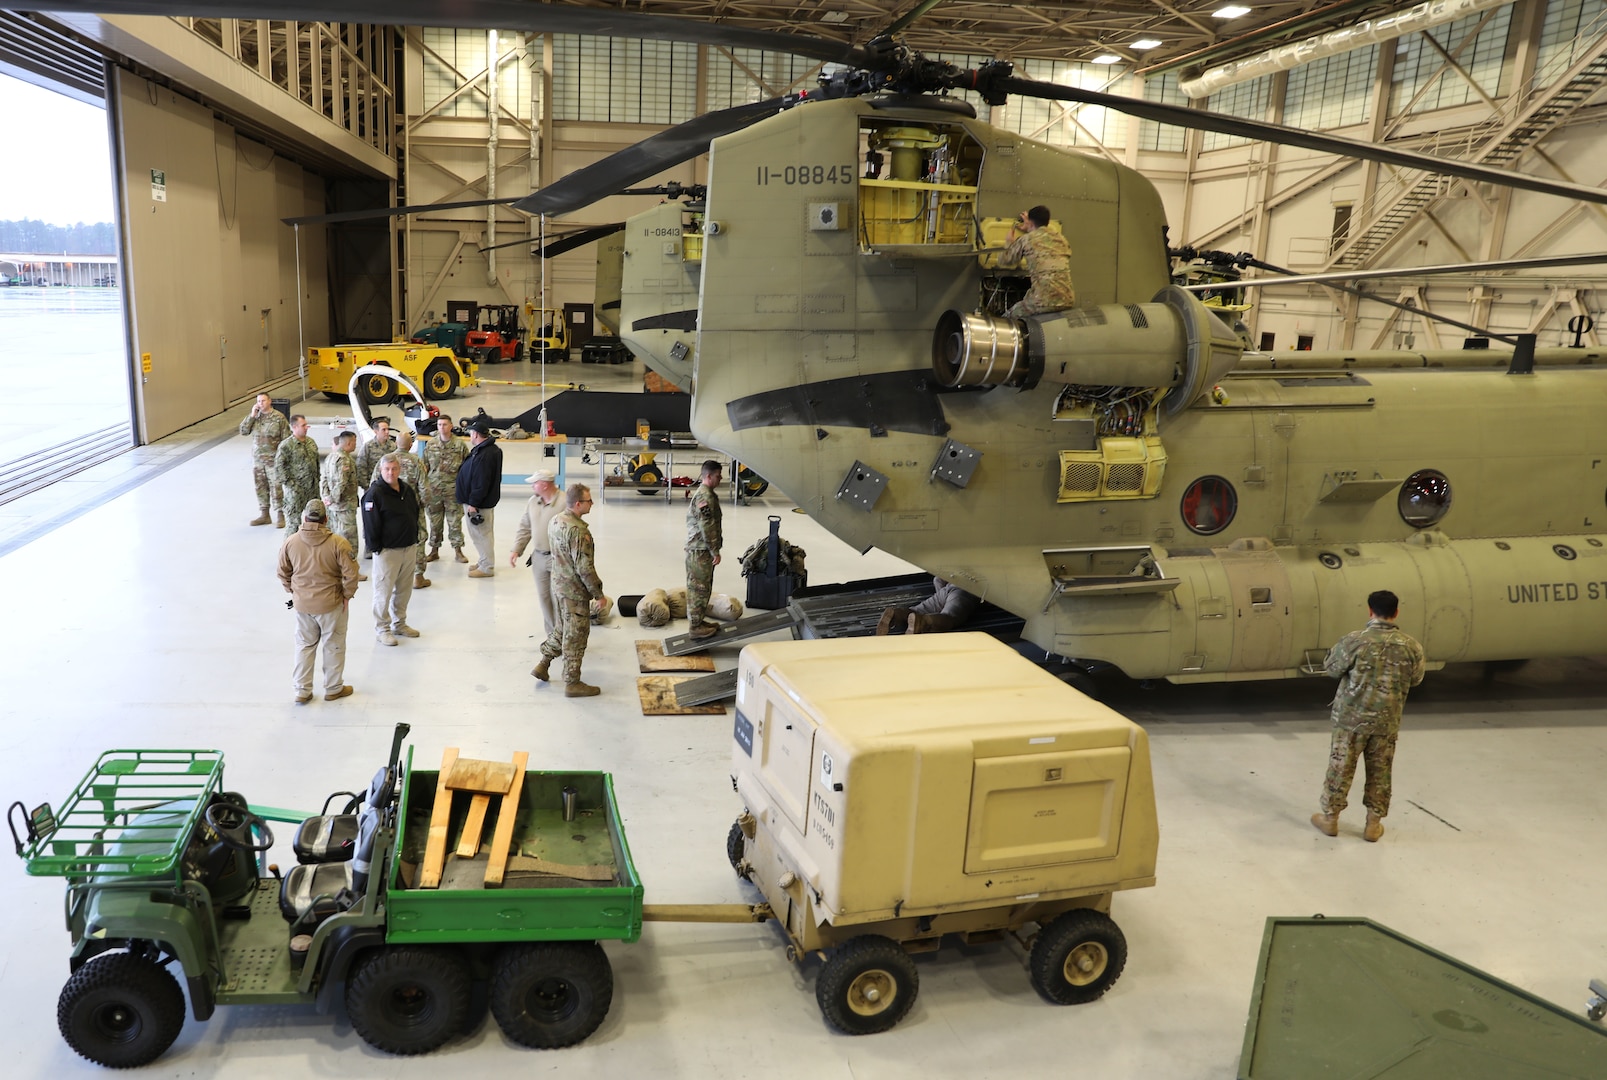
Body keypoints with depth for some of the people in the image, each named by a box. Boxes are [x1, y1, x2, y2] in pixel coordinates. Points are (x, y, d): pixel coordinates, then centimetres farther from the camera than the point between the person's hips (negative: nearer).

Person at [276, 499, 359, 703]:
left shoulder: (290, 542, -9)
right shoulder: (338, 543, -18)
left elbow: (283, 573, 2)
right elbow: (351, 573, -17)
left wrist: (294, 592, 17)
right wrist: (347, 595, -1)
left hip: (302, 604, 3)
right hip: (331, 604, -3)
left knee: (304, 646, 19)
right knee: (334, 646, 15)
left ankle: (302, 691, 25)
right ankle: (333, 689, 27)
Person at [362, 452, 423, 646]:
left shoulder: (408, 490, 8)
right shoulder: (374, 494, -14)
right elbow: (370, 525, -14)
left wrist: (415, 546, 15)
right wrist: (376, 549, -14)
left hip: (409, 548, 7)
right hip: (387, 551, -7)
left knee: (404, 590, 16)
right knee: (384, 591, 3)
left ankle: (400, 624, 30)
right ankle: (382, 628, 16)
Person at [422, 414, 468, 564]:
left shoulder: (460, 445, -2)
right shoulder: (430, 445, 6)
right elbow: (425, 466, 11)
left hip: (453, 490, -2)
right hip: (434, 489, 2)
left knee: (455, 521, 2)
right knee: (435, 521, 9)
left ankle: (457, 550, 12)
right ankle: (434, 550, 19)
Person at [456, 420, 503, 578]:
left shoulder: (484, 455, -24)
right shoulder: (488, 449, 10)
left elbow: (481, 483, -26)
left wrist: (473, 503, -21)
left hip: (480, 503, -11)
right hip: (483, 501, 11)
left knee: (482, 534, -2)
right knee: (478, 533, 19)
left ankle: (487, 567, 6)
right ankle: (484, 562, 29)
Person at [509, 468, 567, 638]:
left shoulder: (565, 502, -17)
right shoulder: (532, 502, 7)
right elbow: (525, 528, 15)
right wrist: (516, 550, 5)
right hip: (539, 558, 7)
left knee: (558, 598, -4)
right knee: (544, 598, 13)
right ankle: (552, 635, 26)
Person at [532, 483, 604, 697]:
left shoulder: (555, 521, 2)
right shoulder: (578, 531, -27)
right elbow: (585, 567, -25)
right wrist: (598, 592, -15)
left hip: (559, 583, 9)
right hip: (575, 590, -9)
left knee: (563, 628, 26)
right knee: (575, 636, 3)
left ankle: (542, 665, 32)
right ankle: (572, 683, 13)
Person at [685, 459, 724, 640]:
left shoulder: (700, 493, 16)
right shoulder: (705, 496, -19)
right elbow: (707, 526, -22)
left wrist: (714, 548, 25)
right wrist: (715, 551, -18)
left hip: (696, 547, 11)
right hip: (700, 550, -11)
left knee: (702, 587, 17)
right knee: (699, 588, -5)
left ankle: (698, 621, 26)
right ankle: (696, 627, 1)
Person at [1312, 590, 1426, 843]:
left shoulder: (1354, 641, -17)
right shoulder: (1411, 647, -7)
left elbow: (1332, 668, -4)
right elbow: (1415, 679, 9)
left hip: (1352, 717, -2)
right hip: (1387, 721, 2)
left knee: (1340, 768, 10)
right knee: (1379, 772, 15)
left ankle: (1330, 818, 21)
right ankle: (1374, 824, 24)